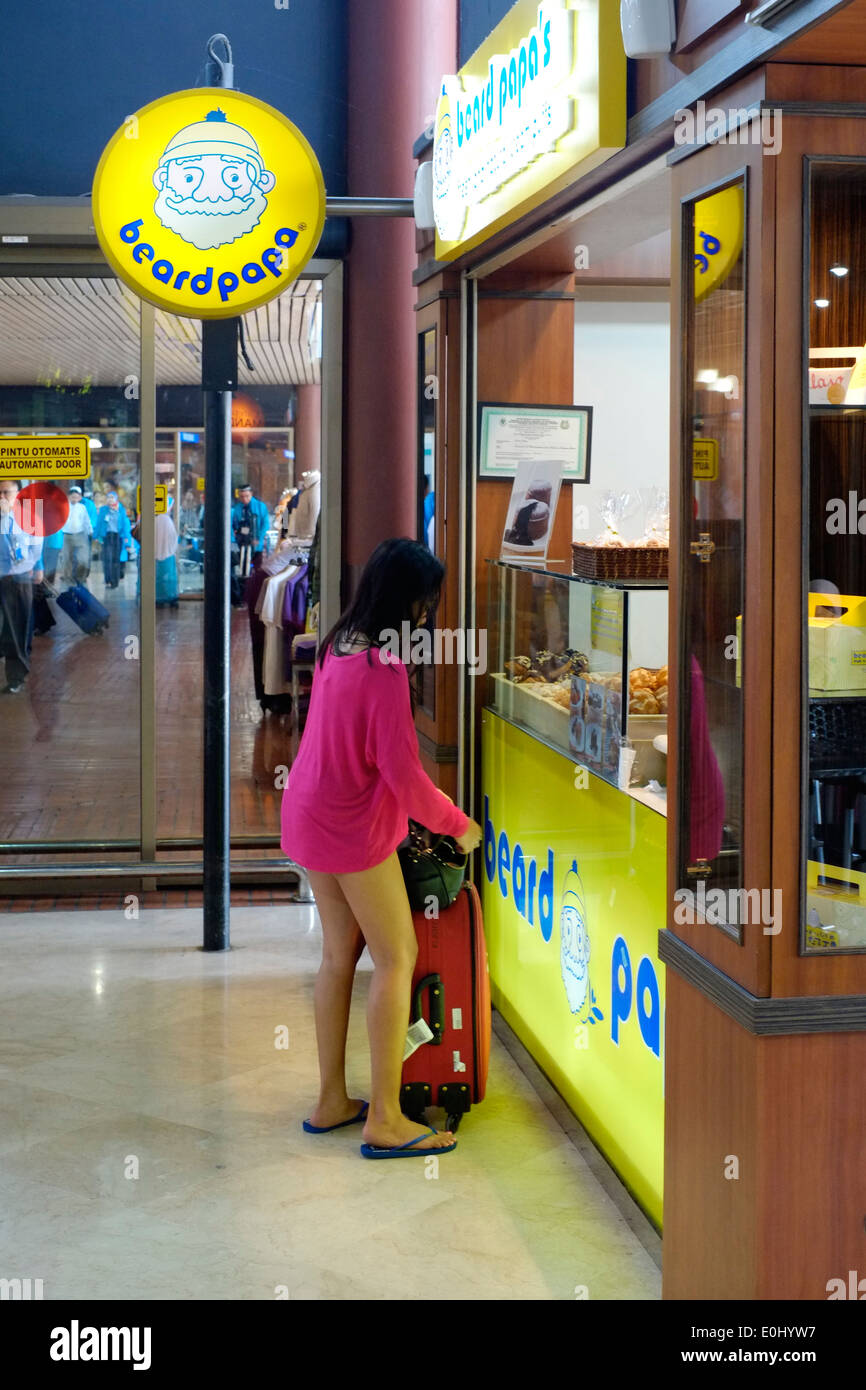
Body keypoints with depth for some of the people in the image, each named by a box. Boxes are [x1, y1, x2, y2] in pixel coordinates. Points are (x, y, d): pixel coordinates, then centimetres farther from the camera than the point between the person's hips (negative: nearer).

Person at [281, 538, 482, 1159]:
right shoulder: (384, 668, -22)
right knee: (397, 956, 1)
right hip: (354, 828, -9)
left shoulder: (337, 647, 5)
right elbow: (401, 771, -21)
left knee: (339, 953, 16)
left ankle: (332, 1101, 24)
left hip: (307, 816, 9)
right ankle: (385, 1120, 3)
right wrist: (457, 824, -6)